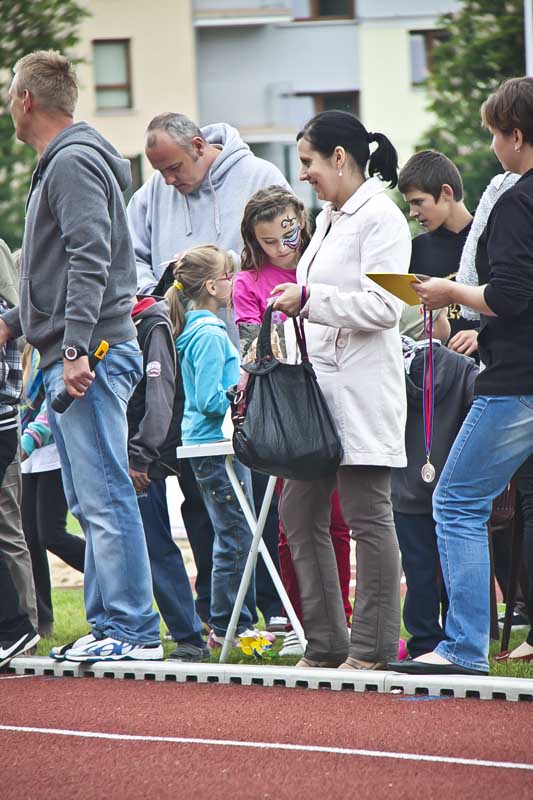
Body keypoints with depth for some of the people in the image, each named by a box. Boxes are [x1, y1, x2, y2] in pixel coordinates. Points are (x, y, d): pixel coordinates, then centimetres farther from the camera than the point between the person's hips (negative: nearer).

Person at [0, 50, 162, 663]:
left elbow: (90, 261, -20)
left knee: (104, 497, -11)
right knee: (89, 501, 10)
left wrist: (75, 347, -25)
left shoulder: (74, 163, -10)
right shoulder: (58, 164, 21)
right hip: (66, 361, 11)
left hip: (90, 358, -11)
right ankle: (108, 623, 12)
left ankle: (133, 629, -12)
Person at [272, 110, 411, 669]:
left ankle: (373, 647, -1)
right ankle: (325, 644, 11)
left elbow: (384, 306, -18)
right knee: (298, 511, 7)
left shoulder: (380, 218, -9)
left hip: (362, 387, -10)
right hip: (320, 383, 10)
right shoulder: (329, 218, 19)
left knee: (366, 516, -5)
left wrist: (308, 301, -20)